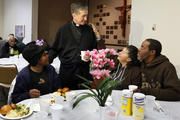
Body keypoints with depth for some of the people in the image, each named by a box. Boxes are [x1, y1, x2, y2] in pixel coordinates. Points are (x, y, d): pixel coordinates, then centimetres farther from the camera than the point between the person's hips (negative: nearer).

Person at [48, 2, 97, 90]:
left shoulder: (89, 30, 6)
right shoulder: (63, 30, 0)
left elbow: (94, 49, 14)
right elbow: (55, 49, 4)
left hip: (84, 70, 2)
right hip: (67, 70, -1)